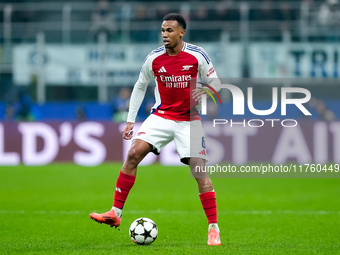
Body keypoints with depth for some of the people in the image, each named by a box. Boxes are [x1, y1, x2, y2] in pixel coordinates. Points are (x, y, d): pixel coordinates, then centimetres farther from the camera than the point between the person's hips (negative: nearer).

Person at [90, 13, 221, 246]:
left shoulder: (197, 56, -10)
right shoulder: (154, 58, -3)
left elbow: (215, 82, 0)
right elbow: (140, 86, 11)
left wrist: (203, 93, -23)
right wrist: (130, 120, 7)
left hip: (189, 120, -2)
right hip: (162, 116, 2)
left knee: (199, 171, -11)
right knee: (134, 153, -16)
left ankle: (214, 229, -2)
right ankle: (115, 213, -10)